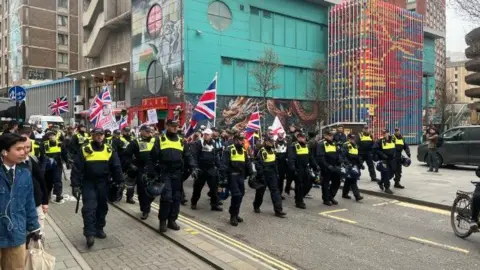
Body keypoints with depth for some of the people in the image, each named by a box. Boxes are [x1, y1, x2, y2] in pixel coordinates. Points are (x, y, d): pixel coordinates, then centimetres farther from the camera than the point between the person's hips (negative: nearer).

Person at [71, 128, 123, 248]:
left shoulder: (109, 150, 1)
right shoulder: (85, 150, -7)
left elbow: (116, 167, 3)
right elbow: (77, 169, -7)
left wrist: (120, 182, 0)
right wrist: (75, 185, -11)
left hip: (103, 184, 3)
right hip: (88, 184, -3)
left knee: (102, 207, 12)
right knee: (89, 208, -9)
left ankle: (99, 229, 28)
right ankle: (89, 233, -5)